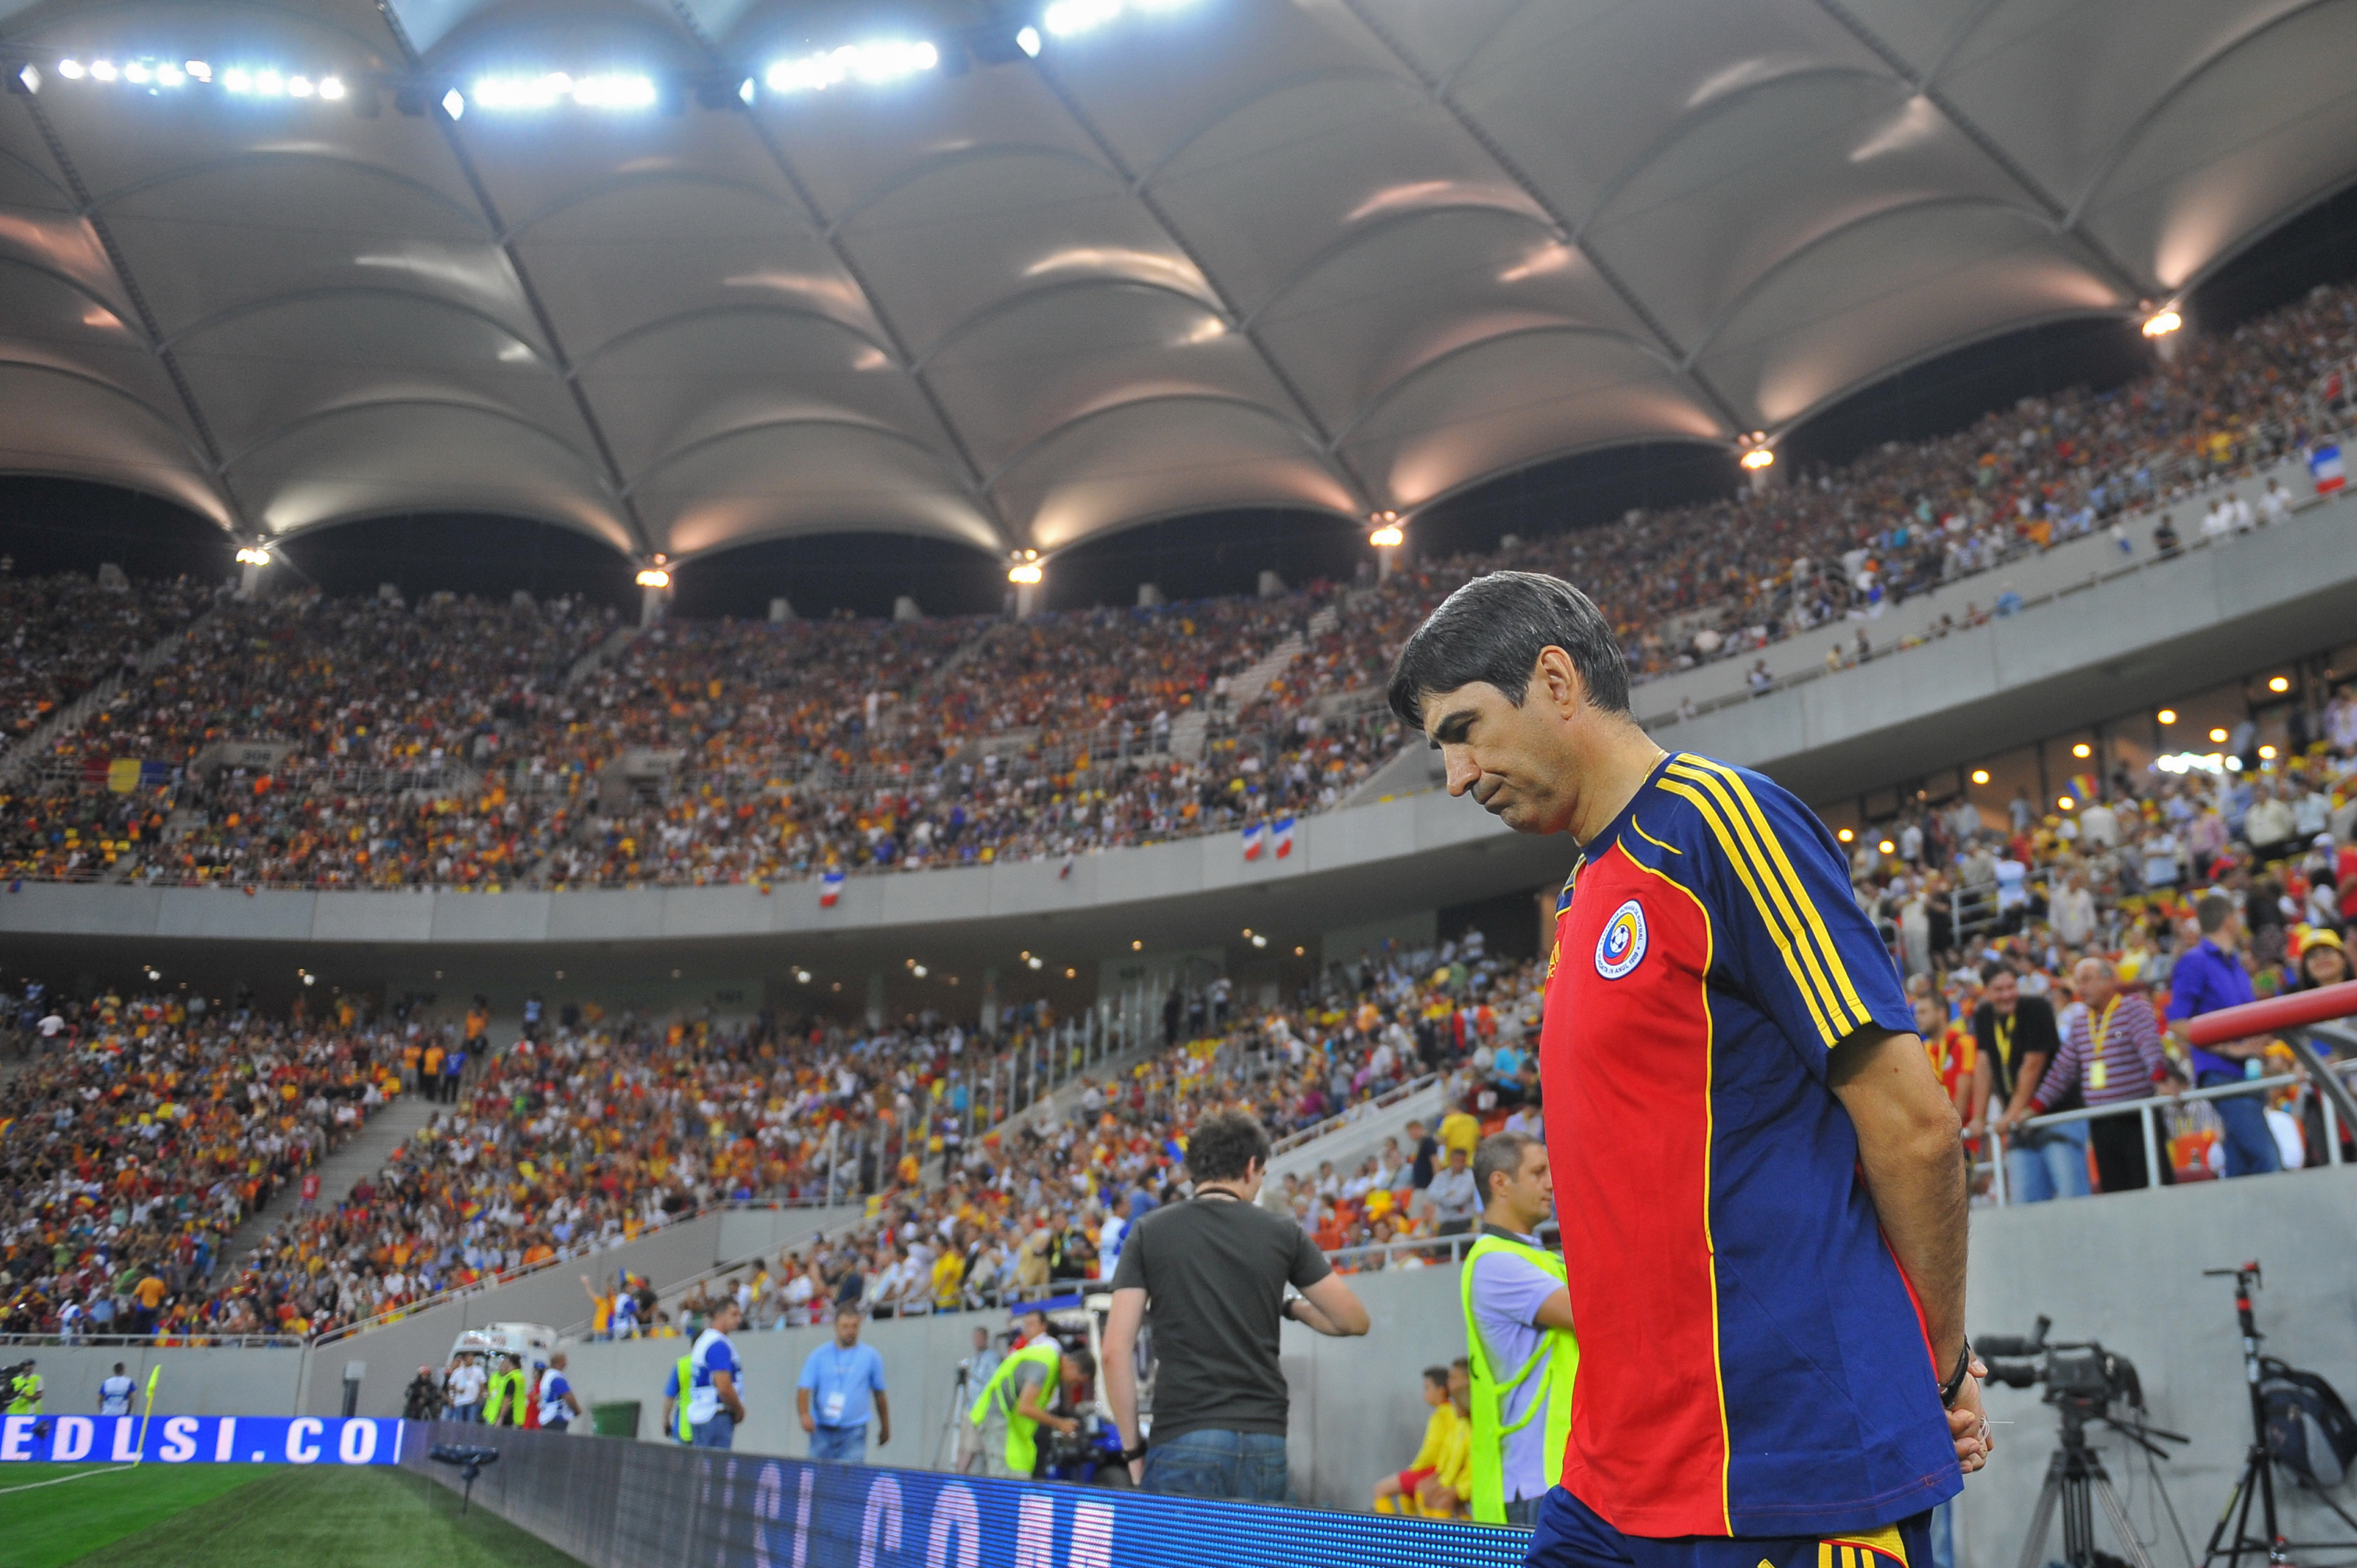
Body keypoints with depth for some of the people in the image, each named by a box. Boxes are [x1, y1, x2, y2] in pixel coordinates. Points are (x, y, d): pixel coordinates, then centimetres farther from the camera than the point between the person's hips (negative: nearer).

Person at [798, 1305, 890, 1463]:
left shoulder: (871, 1356, 6)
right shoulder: (818, 1356, 4)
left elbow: (879, 1394, 14)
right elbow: (804, 1389, -4)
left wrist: (885, 1427, 18)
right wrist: (804, 1414, -23)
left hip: (854, 1433, -1)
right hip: (822, 1431, 1)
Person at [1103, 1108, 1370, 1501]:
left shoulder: (1149, 1232, 4)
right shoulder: (1282, 1233, 6)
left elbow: (1116, 1351, -2)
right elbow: (1353, 1320, 13)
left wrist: (1132, 1450, 5)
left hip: (1184, 1440, -1)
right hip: (1265, 1443, 2)